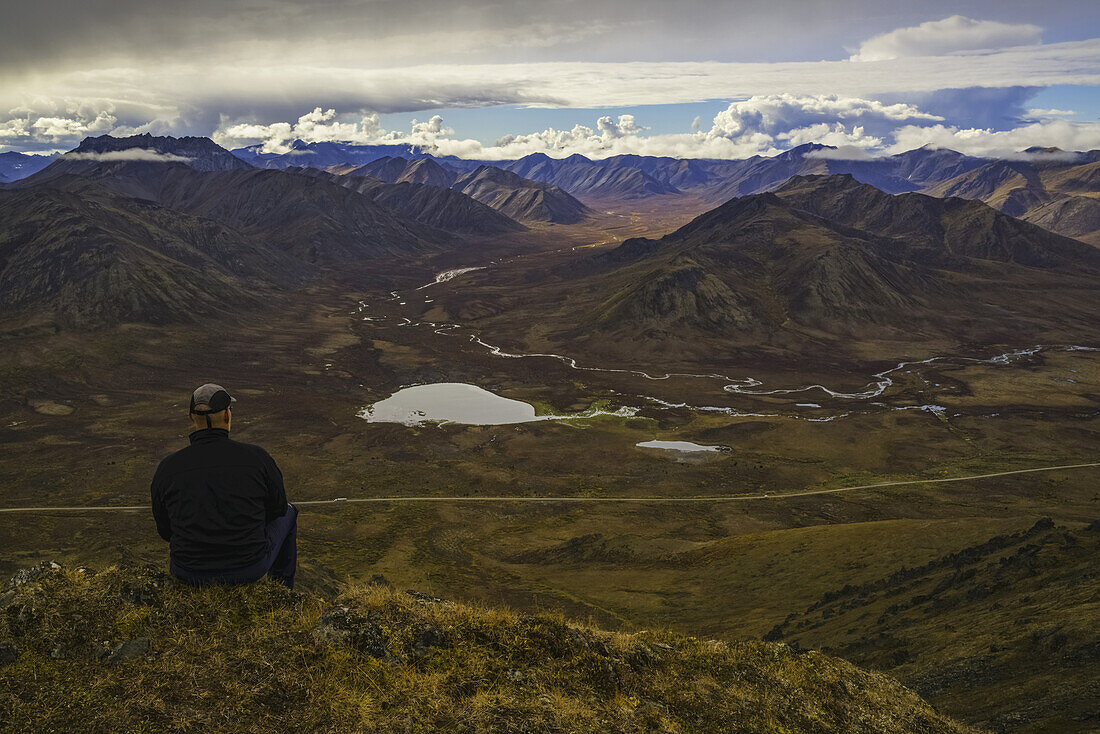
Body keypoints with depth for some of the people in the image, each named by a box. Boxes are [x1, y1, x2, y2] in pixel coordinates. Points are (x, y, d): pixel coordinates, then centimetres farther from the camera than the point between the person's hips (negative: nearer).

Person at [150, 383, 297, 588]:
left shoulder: (167, 468, -8)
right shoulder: (257, 458, -13)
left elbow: (165, 530, 4)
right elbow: (277, 507, 2)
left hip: (189, 574, 2)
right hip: (250, 569, -2)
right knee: (288, 512, 29)